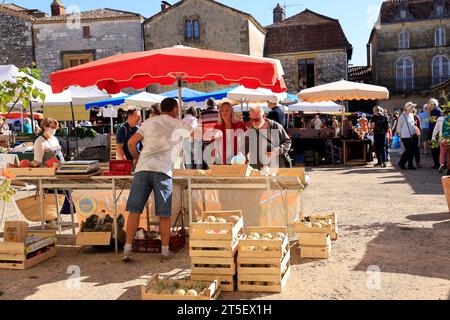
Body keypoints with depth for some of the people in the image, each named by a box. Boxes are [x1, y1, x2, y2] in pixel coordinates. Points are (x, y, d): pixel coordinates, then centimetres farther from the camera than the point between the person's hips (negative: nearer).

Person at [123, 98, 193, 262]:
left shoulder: (149, 122, 17)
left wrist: (136, 157, 27)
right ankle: (165, 252, 11)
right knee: (164, 214, 6)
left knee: (134, 210, 4)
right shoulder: (178, 125, 13)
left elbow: (131, 142, 9)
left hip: (143, 168, 2)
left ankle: (127, 250, 1)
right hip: (163, 170, -2)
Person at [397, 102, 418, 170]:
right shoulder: (402, 116, -11)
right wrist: (400, 134, -1)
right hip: (405, 136, -7)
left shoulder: (411, 115, 10)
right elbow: (399, 126, -4)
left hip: (412, 136, 7)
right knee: (408, 150, -8)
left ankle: (410, 165, 12)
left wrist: (414, 131, 16)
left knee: (412, 150, 5)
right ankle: (401, 163, 9)